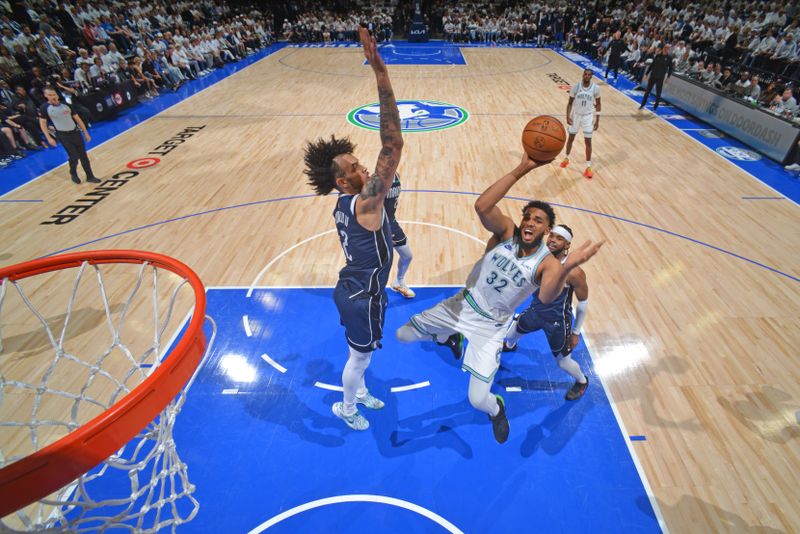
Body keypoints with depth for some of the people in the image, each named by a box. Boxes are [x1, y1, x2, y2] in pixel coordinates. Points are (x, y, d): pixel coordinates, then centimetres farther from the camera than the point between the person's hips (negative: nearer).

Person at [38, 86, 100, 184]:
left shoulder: (66, 104, 2)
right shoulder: (44, 108, -7)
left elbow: (77, 118, 8)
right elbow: (42, 123, -2)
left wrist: (85, 133, 6)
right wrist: (49, 138, -11)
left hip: (75, 132, 3)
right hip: (63, 135, -3)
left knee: (83, 155, 5)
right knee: (74, 156, -7)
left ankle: (90, 176, 14)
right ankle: (73, 174, 20)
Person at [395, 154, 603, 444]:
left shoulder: (548, 263, -16)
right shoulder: (506, 231, -13)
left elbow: (546, 297, -38)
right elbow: (482, 206, -33)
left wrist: (568, 267, -55)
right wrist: (520, 170, -39)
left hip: (490, 326, -2)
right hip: (462, 304, 3)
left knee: (478, 400, -7)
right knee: (402, 335, 12)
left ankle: (496, 411, 35)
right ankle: (448, 335, 43)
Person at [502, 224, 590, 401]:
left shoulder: (574, 272, -28)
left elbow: (583, 302, -13)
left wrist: (576, 332, -6)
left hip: (557, 320, -5)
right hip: (535, 311, 5)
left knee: (563, 362, 8)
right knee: (509, 334, 22)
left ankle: (582, 381, 43)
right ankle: (509, 346, 62)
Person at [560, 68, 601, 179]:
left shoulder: (595, 88, -12)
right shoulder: (576, 87, -11)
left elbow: (598, 104, -2)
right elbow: (570, 103, -2)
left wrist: (597, 120, -6)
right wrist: (568, 116, -16)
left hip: (588, 116, -1)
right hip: (575, 115, 1)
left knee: (588, 142, -2)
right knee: (571, 138, 14)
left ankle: (588, 167, 5)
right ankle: (566, 158, 38)